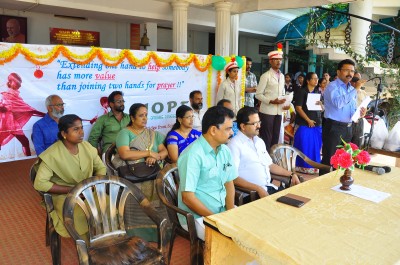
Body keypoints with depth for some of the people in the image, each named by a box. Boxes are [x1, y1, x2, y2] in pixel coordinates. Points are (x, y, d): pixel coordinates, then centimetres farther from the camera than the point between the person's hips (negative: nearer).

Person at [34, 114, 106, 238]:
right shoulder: (52, 154, -15)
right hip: (64, 195, -4)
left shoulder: (87, 146, 0)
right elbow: (40, 183, -18)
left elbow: (101, 168, 7)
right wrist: (72, 190, -19)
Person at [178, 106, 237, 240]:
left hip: (223, 209, 8)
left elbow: (229, 184, 10)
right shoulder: (193, 155, -20)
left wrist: (231, 212, -5)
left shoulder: (225, 151, 4)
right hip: (197, 216, -7)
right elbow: (188, 198, -20)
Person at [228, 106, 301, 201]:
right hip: (251, 193, -8)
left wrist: (291, 174, 14)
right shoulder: (235, 145, -10)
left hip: (270, 187, 8)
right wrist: (258, 189, -22)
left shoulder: (259, 141, 16)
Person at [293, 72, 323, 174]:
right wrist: (308, 120, -15)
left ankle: (313, 167, 21)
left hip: (317, 124, 6)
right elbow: (298, 108, -12)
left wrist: (321, 104, -8)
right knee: (304, 146, -1)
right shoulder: (302, 92, -6)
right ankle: (303, 167, 11)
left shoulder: (318, 92, 12)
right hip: (304, 123, -5)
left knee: (315, 147, 9)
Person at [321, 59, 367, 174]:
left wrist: (360, 113, 1)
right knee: (329, 159, -3)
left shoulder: (352, 88, 15)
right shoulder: (332, 86, -10)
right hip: (333, 127, -8)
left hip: (347, 128, 8)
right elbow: (339, 103, -29)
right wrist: (355, 90, -26)